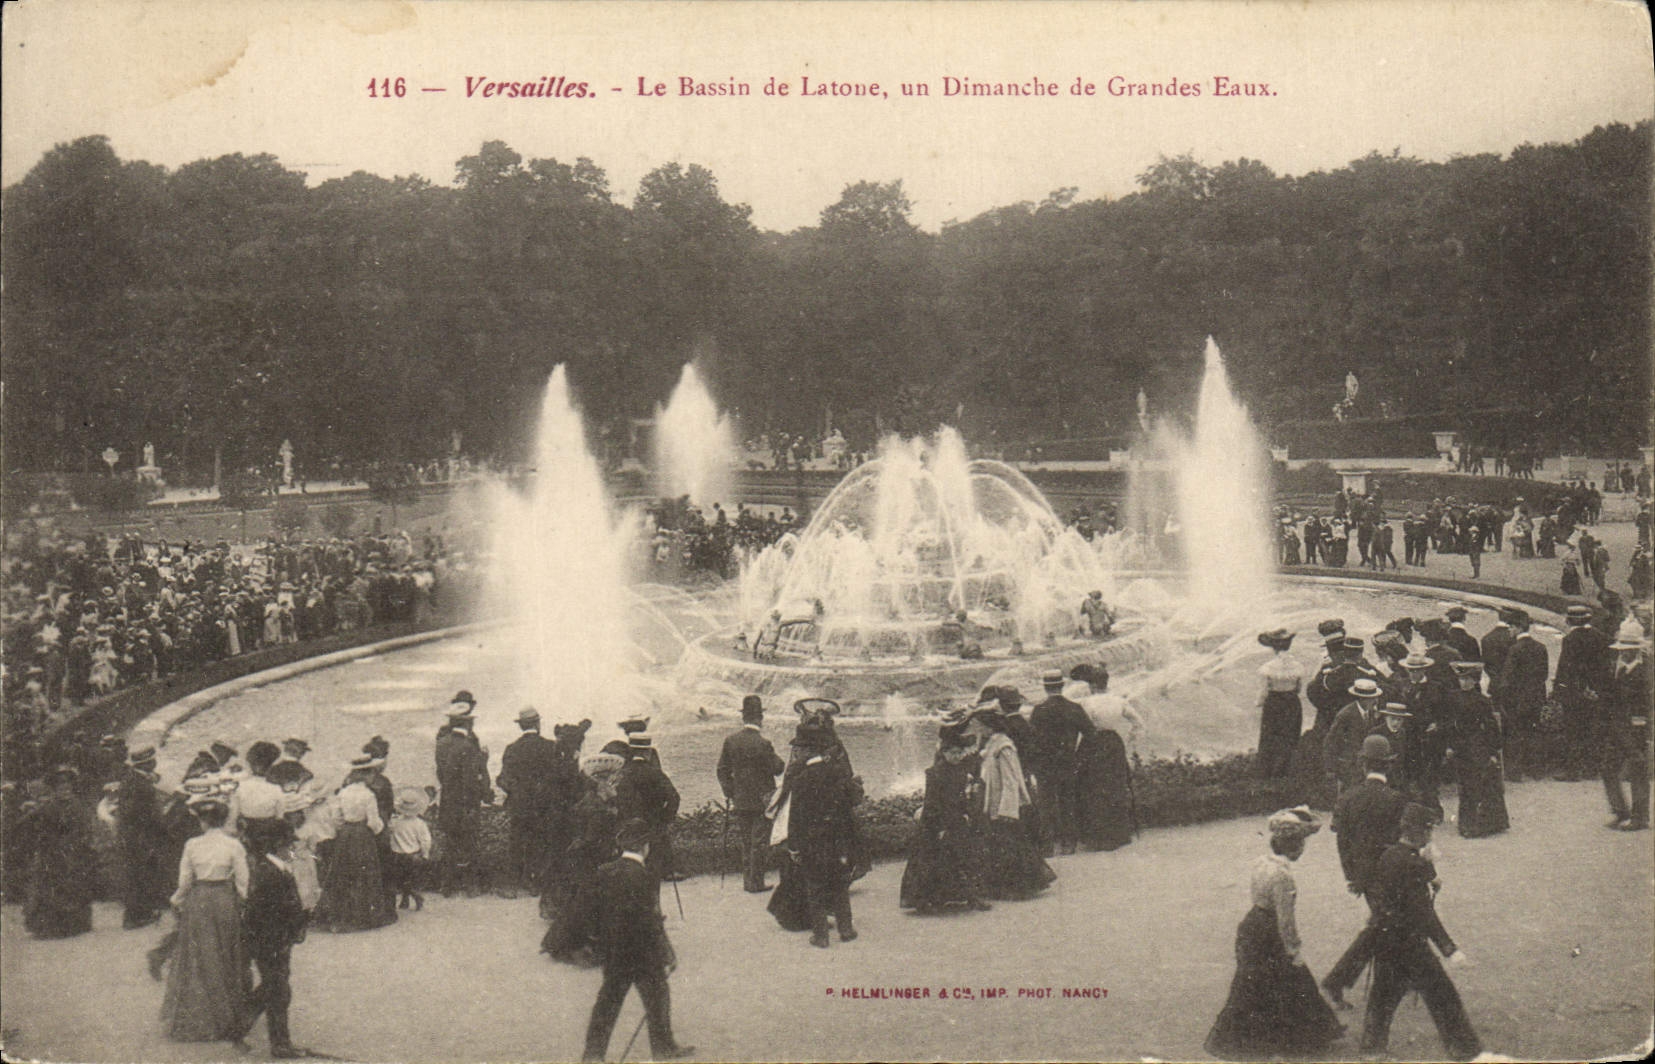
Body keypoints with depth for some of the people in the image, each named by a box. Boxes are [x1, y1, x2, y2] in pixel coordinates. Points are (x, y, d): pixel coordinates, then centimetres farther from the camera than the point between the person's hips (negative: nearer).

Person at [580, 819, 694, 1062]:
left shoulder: (604, 871, -1)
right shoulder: (642, 877, -20)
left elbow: (596, 906, 7)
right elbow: (650, 921, -19)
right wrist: (667, 956, -11)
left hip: (612, 951, 6)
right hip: (642, 952, -6)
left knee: (608, 1000, 12)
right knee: (658, 998, 12)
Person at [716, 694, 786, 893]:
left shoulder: (730, 741, 0)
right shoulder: (763, 744, -17)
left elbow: (723, 770, 4)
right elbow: (777, 769, -12)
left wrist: (730, 794, 10)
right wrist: (776, 757, 9)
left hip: (740, 801, 5)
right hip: (762, 800, -5)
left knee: (746, 842, 15)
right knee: (759, 843, 2)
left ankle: (747, 881, 18)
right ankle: (756, 883, 2)